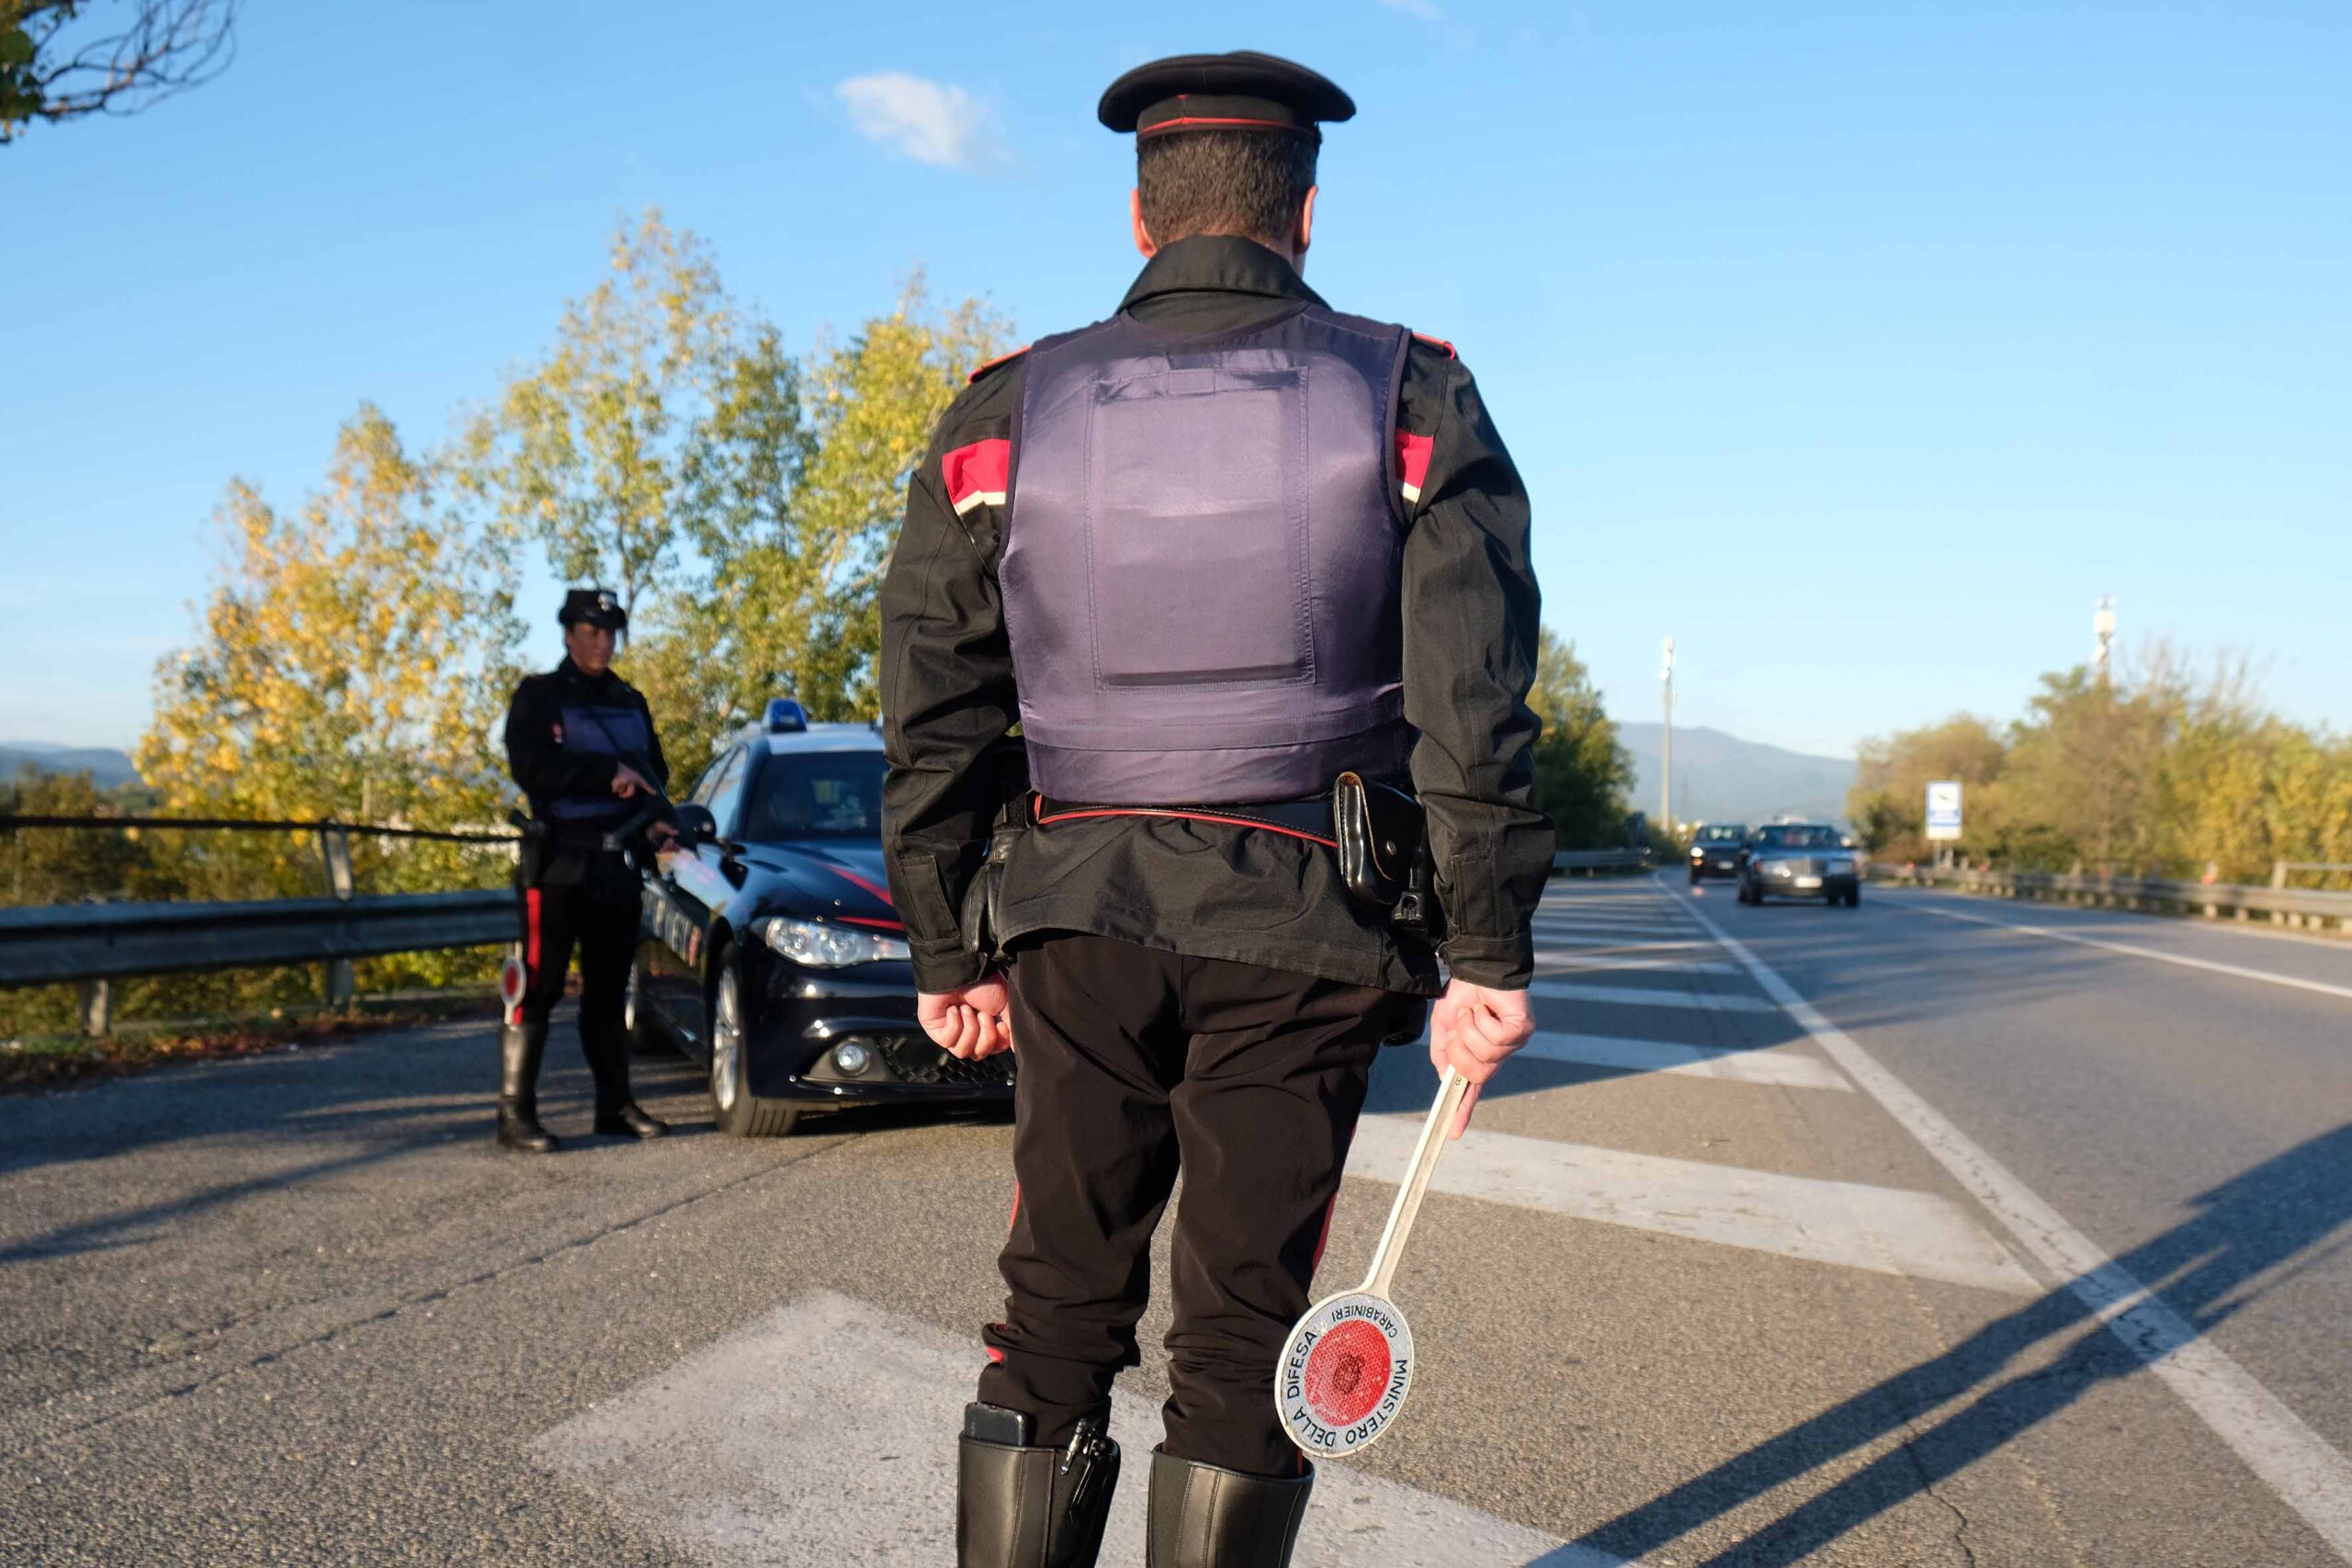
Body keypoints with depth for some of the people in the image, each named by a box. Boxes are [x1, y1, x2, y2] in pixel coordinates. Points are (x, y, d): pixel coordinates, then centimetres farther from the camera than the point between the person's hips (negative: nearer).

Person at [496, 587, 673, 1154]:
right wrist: (608, 773, -16)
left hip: (617, 863, 6)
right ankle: (514, 1111, -7)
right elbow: (530, 767, -12)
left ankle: (615, 1103, 15)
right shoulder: (538, 696, 3)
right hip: (559, 861, -6)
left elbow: (655, 772, 18)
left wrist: (656, 818, -3)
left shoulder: (629, 702, 19)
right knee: (539, 986, -9)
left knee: (610, 988, 10)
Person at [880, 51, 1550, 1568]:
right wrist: (1489, 952, -2)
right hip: (1301, 929, -1)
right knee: (1244, 1331, 9)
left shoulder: (1006, 412, 5)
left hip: (1076, 914, 2)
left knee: (1055, 1316, 13)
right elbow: (1475, 710, -6)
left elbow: (934, 717, 4)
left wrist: (950, 950, 11)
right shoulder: (1413, 402, 1)